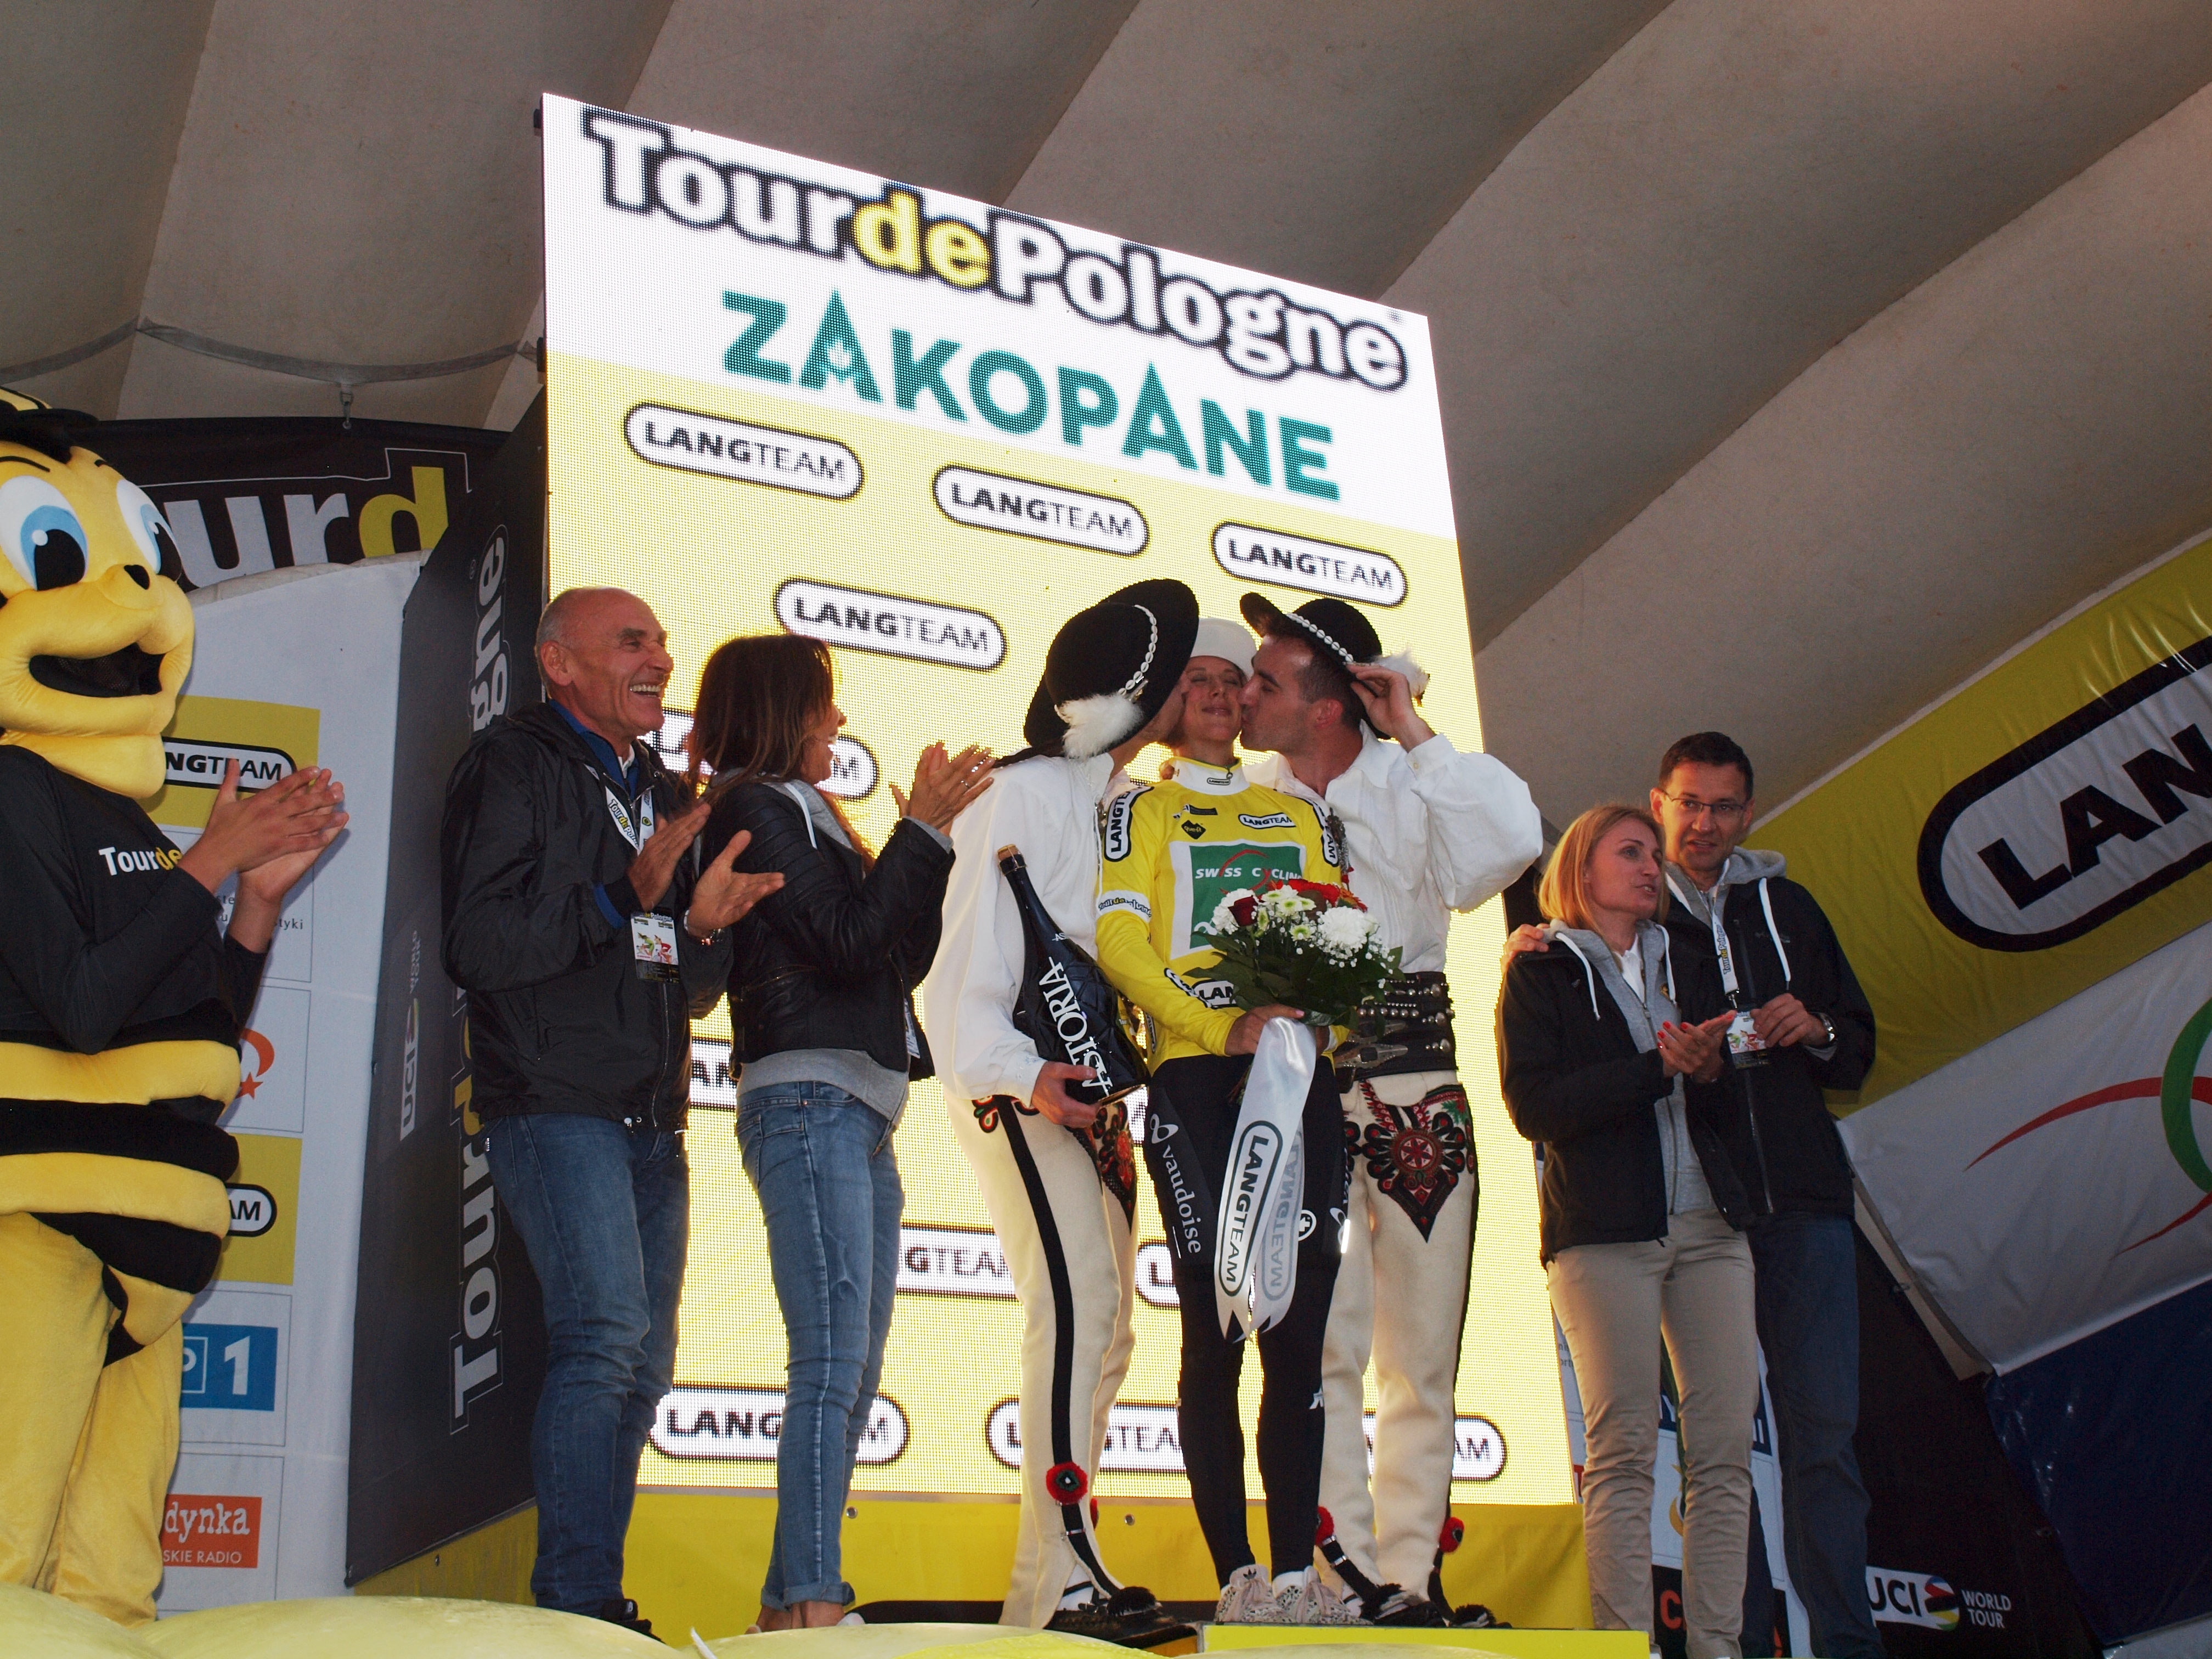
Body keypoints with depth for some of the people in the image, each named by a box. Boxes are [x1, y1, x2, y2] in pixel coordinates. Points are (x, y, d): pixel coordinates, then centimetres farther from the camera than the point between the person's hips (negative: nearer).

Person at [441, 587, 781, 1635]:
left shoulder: (660, 795, 20)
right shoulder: (516, 767, -1)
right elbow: (478, 945, -13)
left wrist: (705, 929, -2)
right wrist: (626, 898, -21)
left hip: (653, 1119, 8)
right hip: (557, 1105, -8)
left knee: (642, 1364, 7)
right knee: (606, 1331, -18)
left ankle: (592, 1605, 15)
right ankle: (577, 1604, -12)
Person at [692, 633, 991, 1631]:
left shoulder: (803, 813, 24)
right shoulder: (759, 809, -3)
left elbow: (906, 958, 19)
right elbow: (851, 941, -13)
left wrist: (928, 834, 12)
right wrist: (923, 830, -7)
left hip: (861, 1118, 10)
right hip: (808, 1106, -10)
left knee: (853, 1374, 8)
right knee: (834, 1366, -15)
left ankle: (792, 1604, 11)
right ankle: (812, 1602, -15)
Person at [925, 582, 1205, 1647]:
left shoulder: (1125, 803, 15)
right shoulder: (1022, 792, -10)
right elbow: (969, 958, -16)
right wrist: (1023, 1075, -29)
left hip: (1091, 1089, 9)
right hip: (1016, 1086, -9)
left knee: (1103, 1325, 8)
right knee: (1077, 1299, -22)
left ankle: (1039, 1594, 15)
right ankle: (1068, 1579, -21)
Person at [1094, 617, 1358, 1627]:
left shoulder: (1299, 812, 23)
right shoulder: (1142, 810, 12)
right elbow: (1119, 941, -2)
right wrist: (1223, 1028, -14)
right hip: (1196, 1078, -3)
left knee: (1301, 1325, -2)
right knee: (1215, 1325, -6)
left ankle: (1297, 1573, 1)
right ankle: (1238, 1577, -3)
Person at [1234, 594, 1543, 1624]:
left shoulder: (1413, 786, 4)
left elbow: (1512, 842, -15)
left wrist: (1414, 735, -9)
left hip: (1417, 1094, 1)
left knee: (1424, 1356, 5)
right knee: (1322, 1348, -8)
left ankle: (1412, 1579, 13)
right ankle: (1346, 1575, -2)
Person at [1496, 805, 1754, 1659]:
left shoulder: (1687, 972, 23)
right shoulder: (1540, 974, 7)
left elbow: (1728, 1110, 18)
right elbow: (1533, 1106, -7)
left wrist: (1709, 1073, -5)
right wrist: (1657, 1069, -13)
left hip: (1708, 1224, 5)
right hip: (1603, 1230, -5)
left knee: (1727, 1445, -3)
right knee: (1623, 1446, -7)